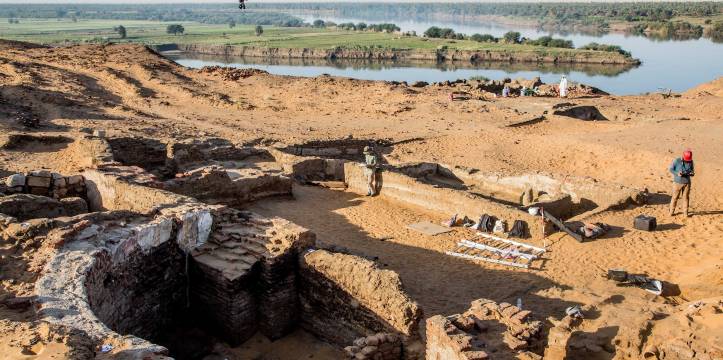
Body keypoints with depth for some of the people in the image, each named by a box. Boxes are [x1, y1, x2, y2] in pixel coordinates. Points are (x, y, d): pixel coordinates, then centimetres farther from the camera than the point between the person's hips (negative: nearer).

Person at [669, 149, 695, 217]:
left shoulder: (690, 161, -1)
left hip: (687, 182, 3)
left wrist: (692, 173, -13)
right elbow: (670, 169, -6)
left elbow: (692, 169, 11)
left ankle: (686, 212, 13)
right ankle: (672, 211, 14)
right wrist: (677, 173, -23)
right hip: (678, 182, -2)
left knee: (686, 197, 5)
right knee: (675, 197, 3)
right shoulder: (676, 161, -11)